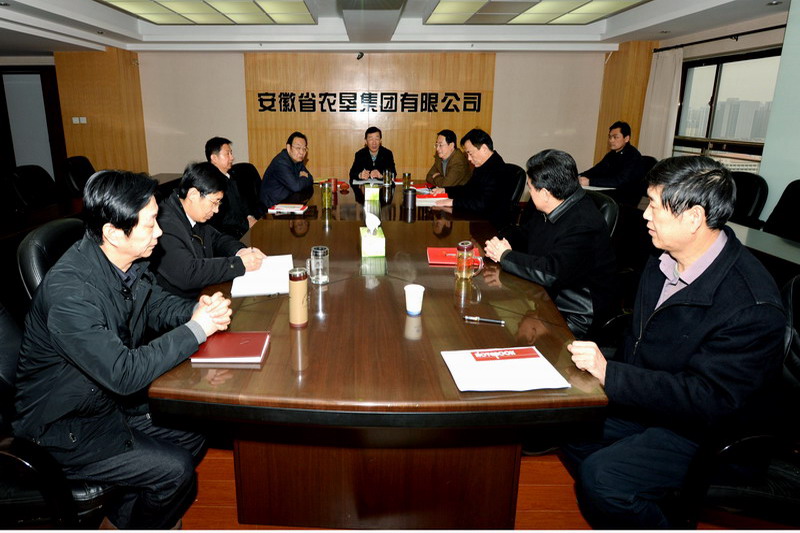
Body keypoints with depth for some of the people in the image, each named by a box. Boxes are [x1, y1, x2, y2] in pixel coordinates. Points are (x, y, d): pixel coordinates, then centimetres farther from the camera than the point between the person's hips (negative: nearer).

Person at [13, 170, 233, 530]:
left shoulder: (130, 260, -9)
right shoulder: (69, 291, -33)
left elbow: (158, 304, 8)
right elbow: (124, 374, -34)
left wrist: (199, 310, -13)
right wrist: (195, 330, -26)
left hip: (110, 399, 8)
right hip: (64, 429, -8)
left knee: (193, 438, 3)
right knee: (176, 470, -12)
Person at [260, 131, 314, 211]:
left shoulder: (297, 160, 6)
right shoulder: (281, 162, -22)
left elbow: (310, 180, 10)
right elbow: (295, 186, -30)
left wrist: (303, 177, -13)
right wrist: (304, 178, -9)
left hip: (287, 200, 9)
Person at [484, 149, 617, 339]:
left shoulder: (583, 225, -26)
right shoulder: (552, 211, 3)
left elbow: (550, 273, -36)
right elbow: (523, 234, 19)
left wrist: (505, 256, -22)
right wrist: (500, 245, -6)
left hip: (575, 316, -9)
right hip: (546, 297, 9)